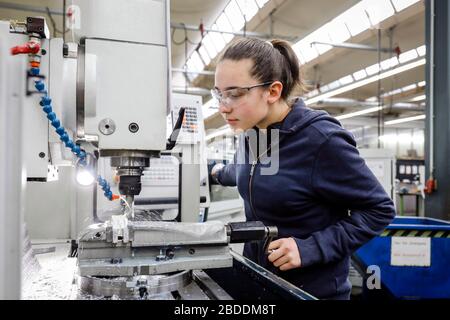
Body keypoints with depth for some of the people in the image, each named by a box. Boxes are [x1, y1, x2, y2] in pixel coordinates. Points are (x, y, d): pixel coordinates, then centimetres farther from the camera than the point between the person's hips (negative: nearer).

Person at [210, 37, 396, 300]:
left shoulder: (321, 139, -24)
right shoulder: (252, 133, -2)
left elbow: (379, 209, -15)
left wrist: (311, 249, -23)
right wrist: (221, 173, 39)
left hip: (312, 287, -6)